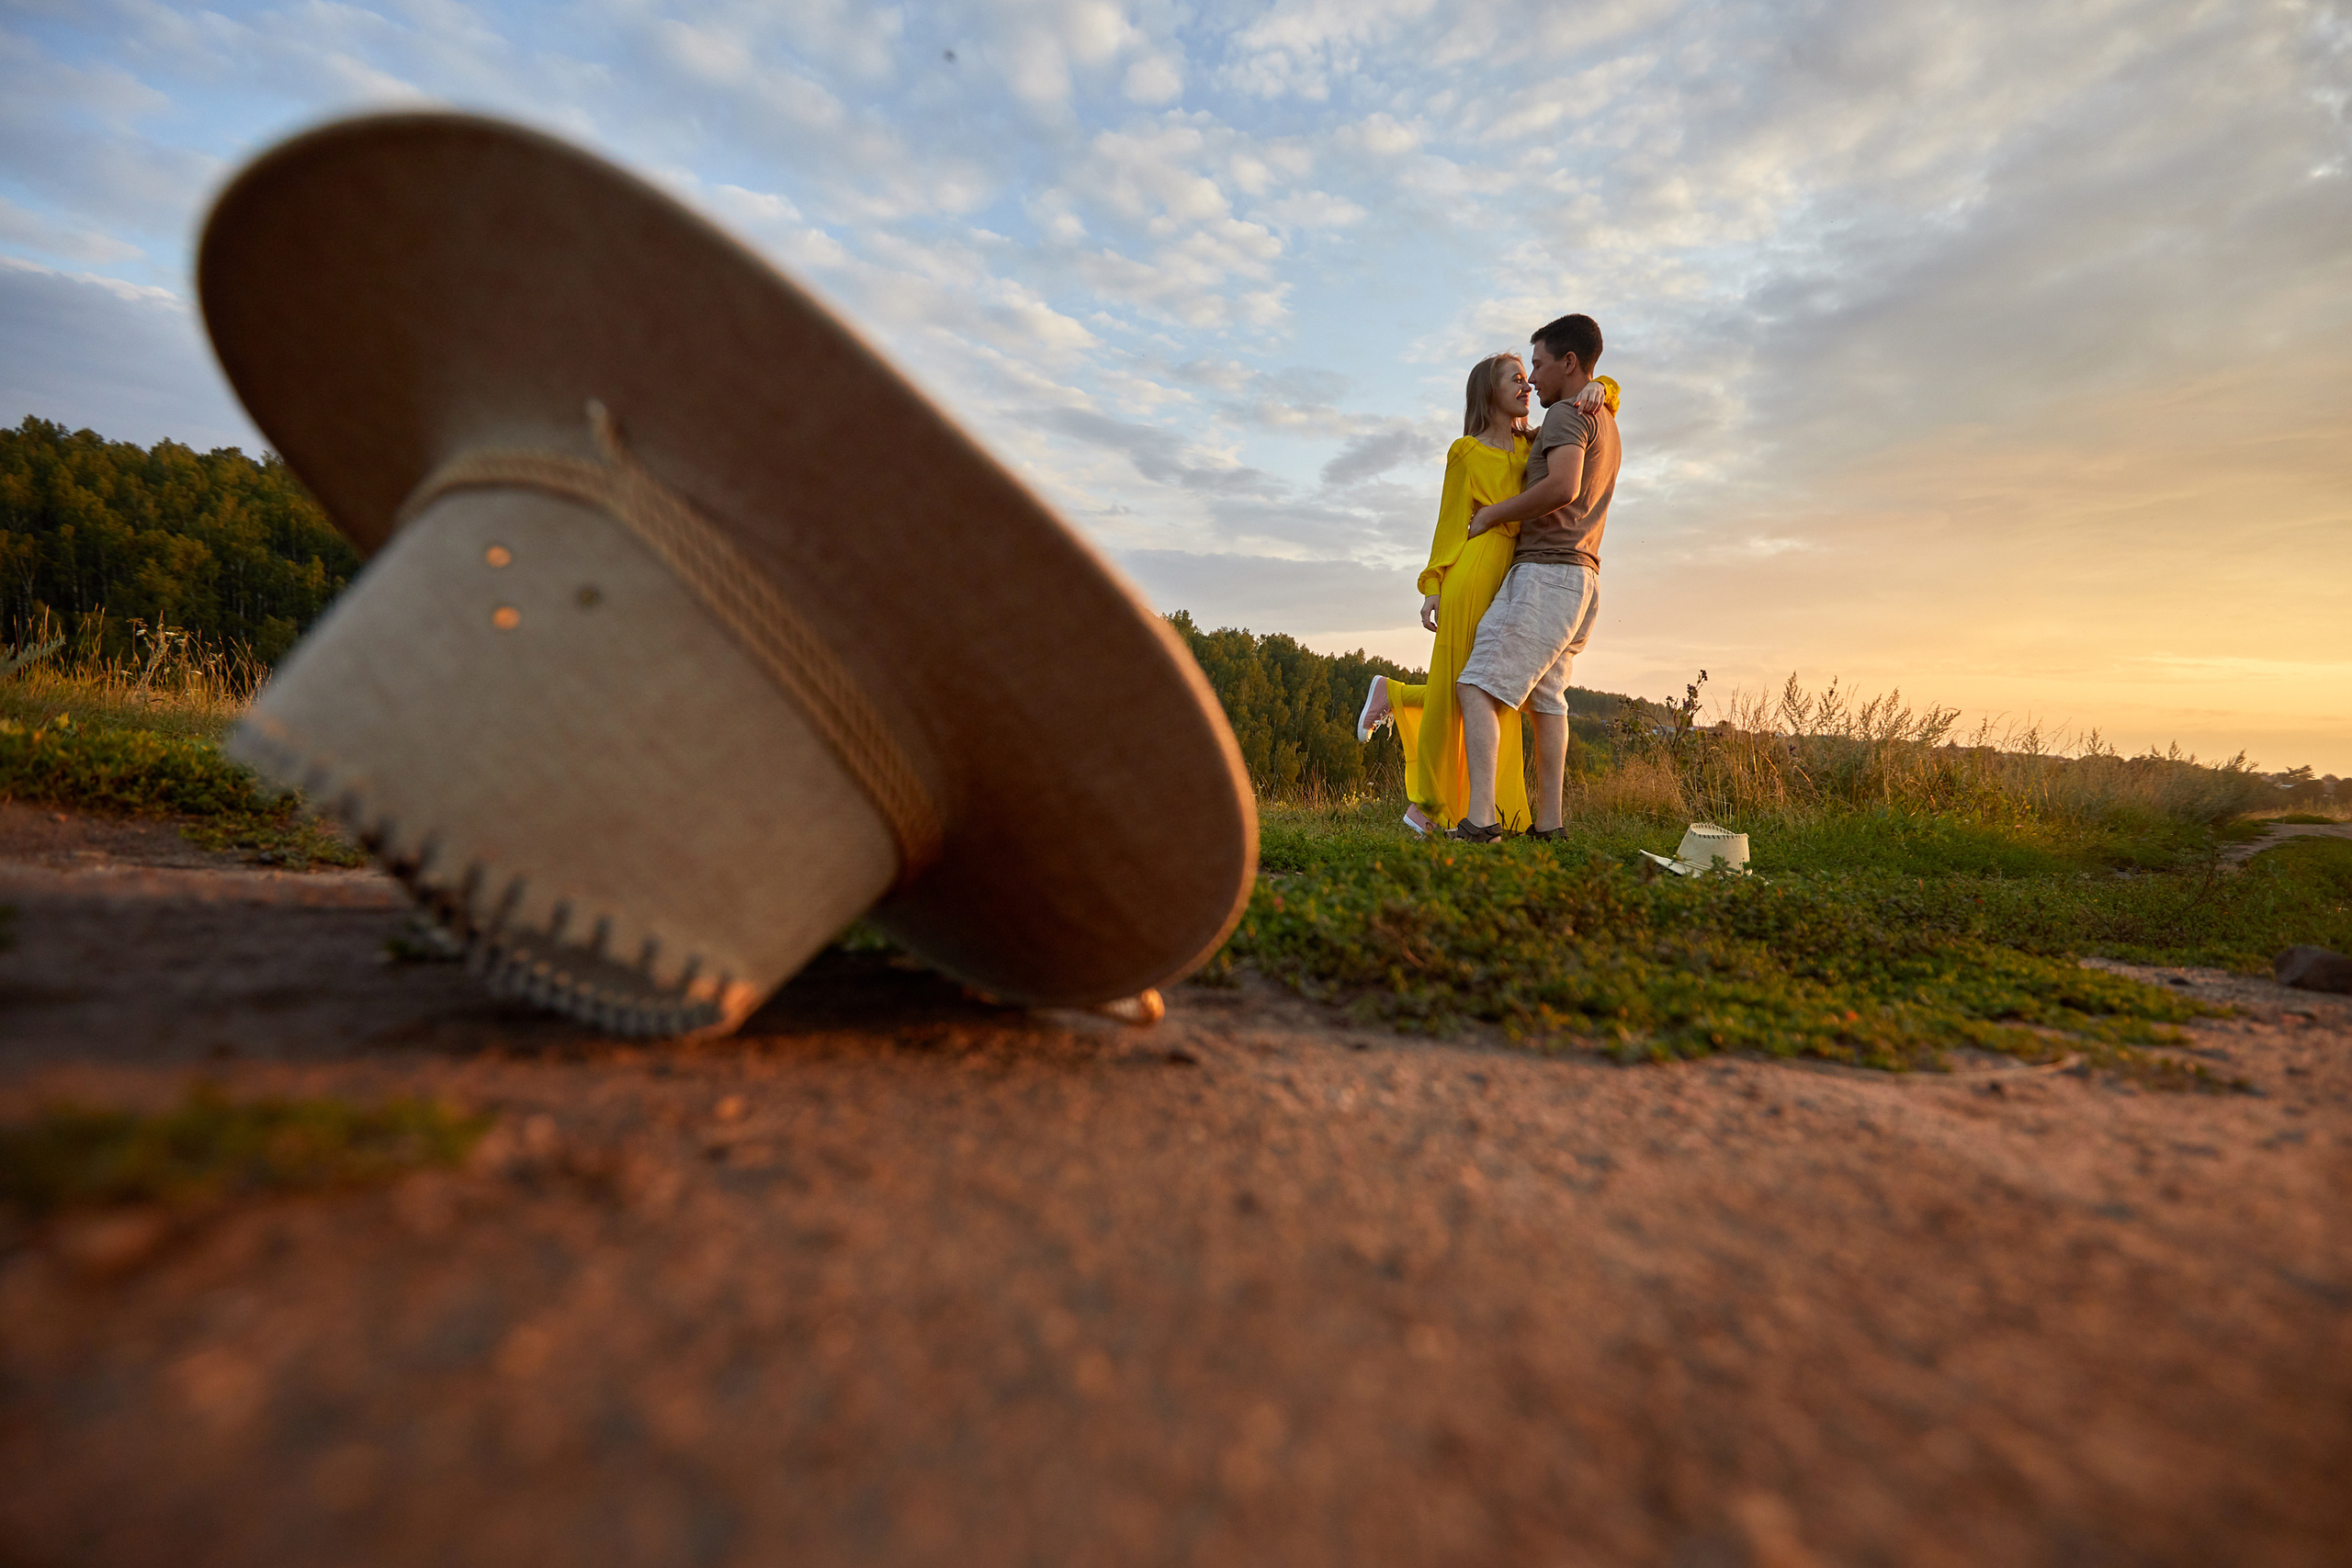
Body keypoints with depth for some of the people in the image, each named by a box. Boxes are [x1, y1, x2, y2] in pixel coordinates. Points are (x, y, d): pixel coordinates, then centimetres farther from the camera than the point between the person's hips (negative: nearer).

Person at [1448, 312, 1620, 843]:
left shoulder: (1567, 413, -5)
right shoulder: (1607, 424, 26)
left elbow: (1562, 487, -23)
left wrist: (1492, 514, -12)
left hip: (1546, 570, -10)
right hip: (1582, 577, 10)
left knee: (1478, 686, -16)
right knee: (1546, 698, 9)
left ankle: (1480, 819, -26)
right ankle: (1548, 823, 7)